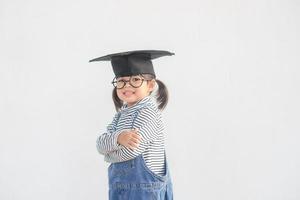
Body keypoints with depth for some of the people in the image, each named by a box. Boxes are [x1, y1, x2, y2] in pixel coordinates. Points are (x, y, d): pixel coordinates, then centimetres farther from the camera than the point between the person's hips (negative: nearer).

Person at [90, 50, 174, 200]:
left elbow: (129, 152, -21)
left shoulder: (148, 112, -14)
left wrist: (109, 151, 0)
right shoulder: (122, 113, 10)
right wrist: (118, 138, -23)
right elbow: (100, 144, -2)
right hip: (122, 188, 8)